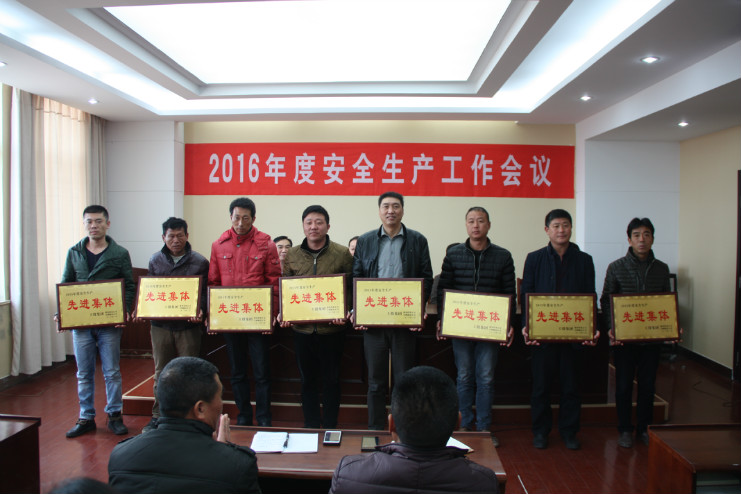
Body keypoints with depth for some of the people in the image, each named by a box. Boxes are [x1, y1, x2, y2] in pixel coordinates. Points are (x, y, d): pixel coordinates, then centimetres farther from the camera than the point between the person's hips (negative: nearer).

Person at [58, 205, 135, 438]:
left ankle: (114, 415, 19)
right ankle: (86, 418, 23)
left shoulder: (120, 254, 0)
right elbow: (65, 286, 11)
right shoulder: (74, 252, 8)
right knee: (84, 374, 11)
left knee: (112, 372, 5)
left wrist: (125, 310, -15)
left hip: (109, 323, -2)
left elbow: (130, 286, 1)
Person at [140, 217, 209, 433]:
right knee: (161, 372, 13)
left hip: (188, 326, -3)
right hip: (161, 325, 3)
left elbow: (205, 292, -1)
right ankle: (158, 416, 25)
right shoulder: (155, 260, 8)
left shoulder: (200, 262, -1)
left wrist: (200, 311, -20)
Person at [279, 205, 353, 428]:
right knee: (307, 379, 14)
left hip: (332, 328, -2)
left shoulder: (342, 253, -2)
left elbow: (351, 288, -2)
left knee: (330, 379, 9)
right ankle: (311, 426, 29)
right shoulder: (292, 255, 6)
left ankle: (330, 427, 24)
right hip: (301, 328, 3)